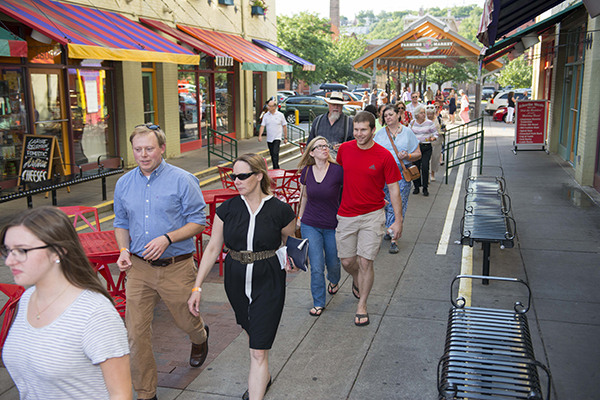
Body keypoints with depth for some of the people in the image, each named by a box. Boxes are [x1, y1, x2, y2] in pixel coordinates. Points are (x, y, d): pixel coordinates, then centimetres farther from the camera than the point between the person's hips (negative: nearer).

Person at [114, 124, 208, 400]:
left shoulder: (182, 180, -7)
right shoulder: (124, 184, 7)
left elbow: (198, 222, -7)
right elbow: (121, 223, 17)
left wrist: (167, 239, -20)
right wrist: (124, 249, -1)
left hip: (176, 267, -3)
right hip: (139, 267, 3)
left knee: (187, 322, 15)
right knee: (136, 332, 1)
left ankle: (200, 339, 54)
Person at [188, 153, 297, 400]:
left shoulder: (280, 211, -11)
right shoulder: (227, 209, -5)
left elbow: (290, 244, 10)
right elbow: (213, 248, 0)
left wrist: (291, 263, -4)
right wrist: (197, 287, -2)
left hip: (268, 284, -4)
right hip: (236, 282, 4)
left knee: (258, 351, -4)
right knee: (253, 333, 24)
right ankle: (263, 377, 51)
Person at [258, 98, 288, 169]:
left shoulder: (280, 115, -4)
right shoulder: (266, 115, 3)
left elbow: (284, 126, 3)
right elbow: (262, 126, 0)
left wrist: (285, 138, 3)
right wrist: (260, 135, -15)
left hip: (277, 138, -4)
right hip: (269, 139, 4)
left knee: (275, 153, -18)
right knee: (272, 154, 10)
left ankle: (276, 169, -15)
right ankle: (277, 169, 23)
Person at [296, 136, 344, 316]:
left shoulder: (337, 170, -16)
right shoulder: (306, 171, -5)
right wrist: (300, 217, 18)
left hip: (332, 226, -1)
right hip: (310, 226, 1)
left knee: (333, 263, 16)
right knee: (316, 267, -1)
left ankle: (334, 281, 52)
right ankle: (318, 303, 17)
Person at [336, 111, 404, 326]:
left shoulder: (384, 156, -10)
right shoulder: (344, 149, -1)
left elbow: (393, 189, -5)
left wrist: (398, 220, -6)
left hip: (372, 215, -3)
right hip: (346, 214, 3)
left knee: (365, 262, -3)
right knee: (347, 261, 9)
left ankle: (362, 305, 16)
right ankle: (357, 281, 44)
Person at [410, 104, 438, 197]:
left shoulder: (429, 123, 0)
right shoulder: (412, 123, 7)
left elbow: (435, 134, 5)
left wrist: (432, 138, -15)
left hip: (426, 148, -2)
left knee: (425, 167, -11)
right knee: (415, 167, -1)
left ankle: (425, 188, -1)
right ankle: (416, 187, 14)